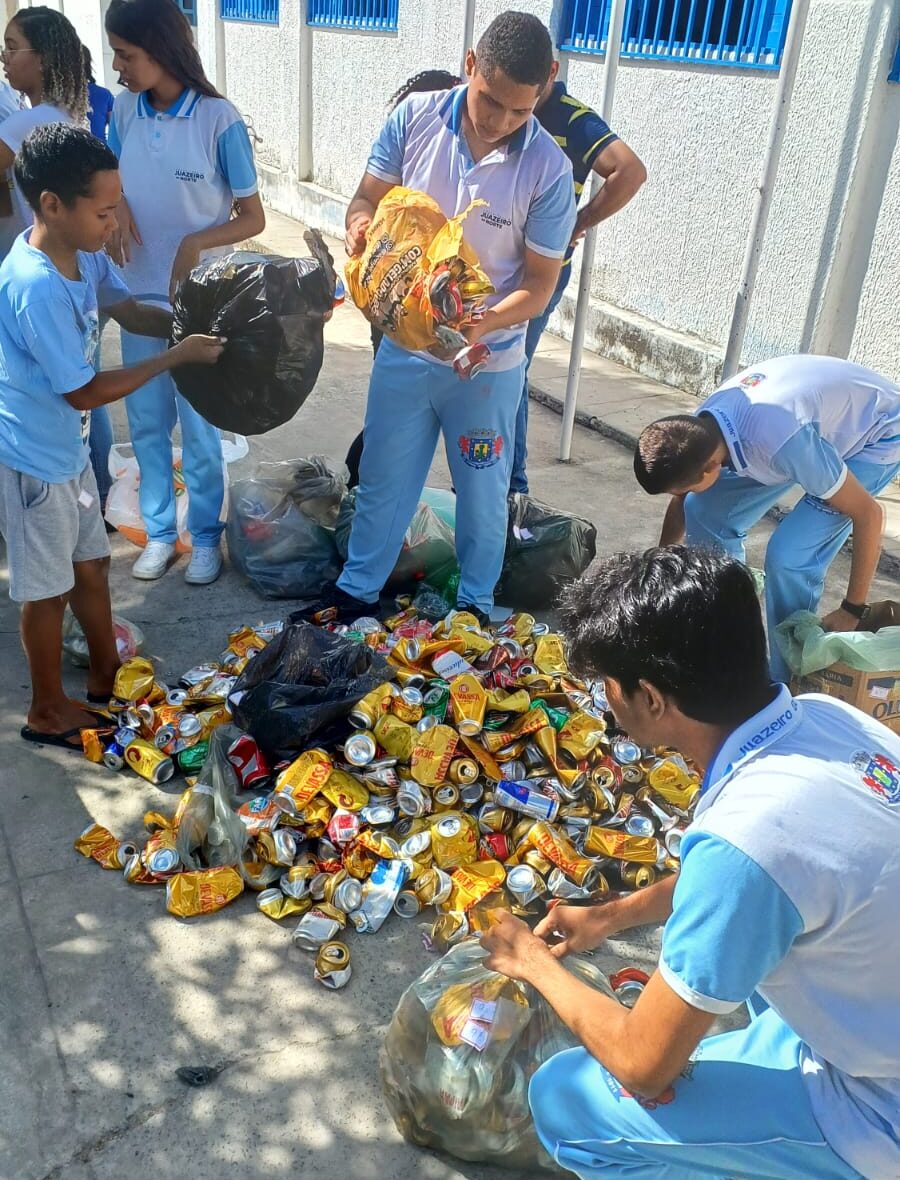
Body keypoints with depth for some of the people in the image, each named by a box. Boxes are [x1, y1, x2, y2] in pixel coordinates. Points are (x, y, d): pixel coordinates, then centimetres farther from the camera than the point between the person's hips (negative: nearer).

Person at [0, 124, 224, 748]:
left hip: (67, 446, 8)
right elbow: (84, 392, -25)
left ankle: (106, 674, 41)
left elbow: (129, 310, 10)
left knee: (91, 561, 21)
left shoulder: (83, 253, -5)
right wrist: (177, 356, -20)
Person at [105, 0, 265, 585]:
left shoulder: (219, 120, -14)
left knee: (199, 427, 6)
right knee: (147, 422, 12)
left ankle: (206, 536, 25)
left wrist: (197, 241, -26)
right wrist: (116, 207, -12)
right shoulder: (125, 109, -1)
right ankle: (159, 531, 29)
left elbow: (253, 218, -9)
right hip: (140, 294, 5)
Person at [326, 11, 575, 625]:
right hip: (404, 347, 2)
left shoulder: (549, 169, -17)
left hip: (487, 361, -2)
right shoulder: (415, 117, -11)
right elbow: (369, 199, 0)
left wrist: (478, 327, -30)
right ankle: (356, 592, 38)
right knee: (382, 481, 16)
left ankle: (475, 607, 37)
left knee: (483, 493, 14)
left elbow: (539, 285, -12)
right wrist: (362, 230, -24)